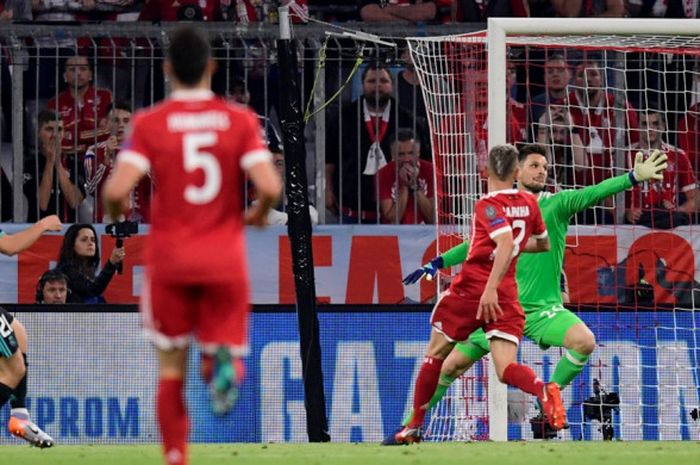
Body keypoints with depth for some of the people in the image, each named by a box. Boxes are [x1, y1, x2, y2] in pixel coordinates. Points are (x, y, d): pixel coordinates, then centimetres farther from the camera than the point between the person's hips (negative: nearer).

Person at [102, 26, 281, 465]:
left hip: (169, 261, 0)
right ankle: (226, 363, -26)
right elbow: (270, 186, -14)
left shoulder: (149, 124, -5)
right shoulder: (240, 120, -3)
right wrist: (259, 213, 8)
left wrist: (117, 210, 7)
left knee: (172, 367, 16)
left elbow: (117, 190, -17)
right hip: (225, 262, 0)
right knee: (223, 347, 11)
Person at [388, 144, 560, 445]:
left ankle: (414, 428, 24)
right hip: (506, 297, 4)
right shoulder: (529, 203, 9)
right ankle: (545, 392, -38)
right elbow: (544, 244, 24)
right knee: (506, 370, -5)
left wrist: (490, 288, -31)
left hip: (470, 290, -4)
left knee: (435, 355, 15)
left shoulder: (488, 205, -9)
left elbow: (506, 242, -26)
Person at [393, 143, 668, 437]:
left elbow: (594, 193, -18)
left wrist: (633, 178, -32)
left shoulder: (556, 204, -2)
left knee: (585, 341, -28)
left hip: (544, 310, -2)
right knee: (451, 366, -1)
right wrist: (436, 264, 19)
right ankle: (410, 425, 17)